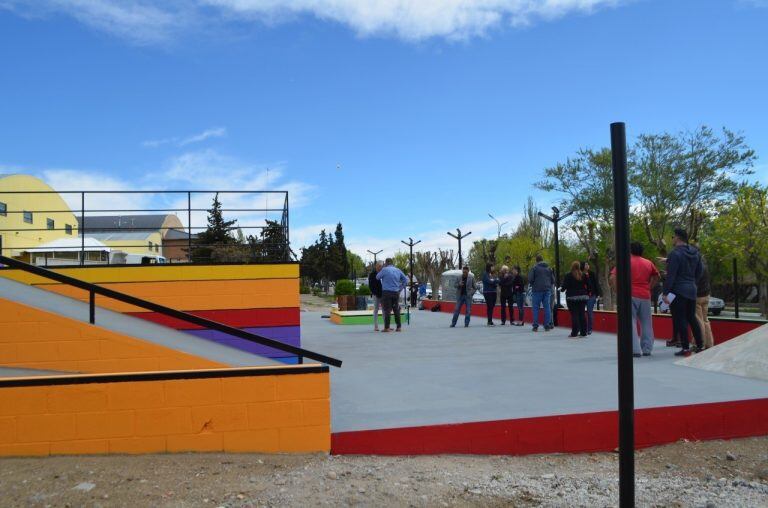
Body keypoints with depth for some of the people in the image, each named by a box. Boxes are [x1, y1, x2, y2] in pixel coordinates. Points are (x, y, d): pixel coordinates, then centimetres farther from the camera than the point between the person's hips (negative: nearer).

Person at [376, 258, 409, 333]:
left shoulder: (384, 270, -6)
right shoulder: (398, 270, 9)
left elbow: (377, 277, 7)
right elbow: (405, 280, 13)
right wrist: (400, 288, 14)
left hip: (387, 292, -4)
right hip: (396, 293, 4)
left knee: (387, 310, -3)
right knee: (396, 310, 11)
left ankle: (387, 327, -3)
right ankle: (399, 327, 12)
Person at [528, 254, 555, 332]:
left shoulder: (534, 268, -6)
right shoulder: (549, 268, 9)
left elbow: (530, 279, -9)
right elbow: (553, 280, 10)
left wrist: (532, 285, 10)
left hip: (537, 290, -3)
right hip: (547, 290, 3)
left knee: (536, 308, 4)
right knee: (547, 308, 6)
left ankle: (535, 326, 2)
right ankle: (547, 326, 5)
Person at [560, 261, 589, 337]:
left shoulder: (568, 275, -8)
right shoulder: (583, 275, 5)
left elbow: (565, 285, -8)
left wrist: (561, 288, 12)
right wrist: (587, 293, 14)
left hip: (572, 297, -4)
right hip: (583, 297, 4)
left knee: (574, 315, -4)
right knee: (582, 314, 9)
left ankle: (574, 333, -4)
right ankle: (583, 332, 12)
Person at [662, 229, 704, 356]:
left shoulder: (675, 253, -15)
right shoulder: (695, 253, 10)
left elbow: (670, 275, -19)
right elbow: (699, 271, 16)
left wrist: (665, 292, -17)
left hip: (678, 291, -8)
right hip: (692, 290, 8)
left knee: (680, 319, -3)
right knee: (692, 318, 16)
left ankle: (685, 348, -3)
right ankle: (700, 345, 20)